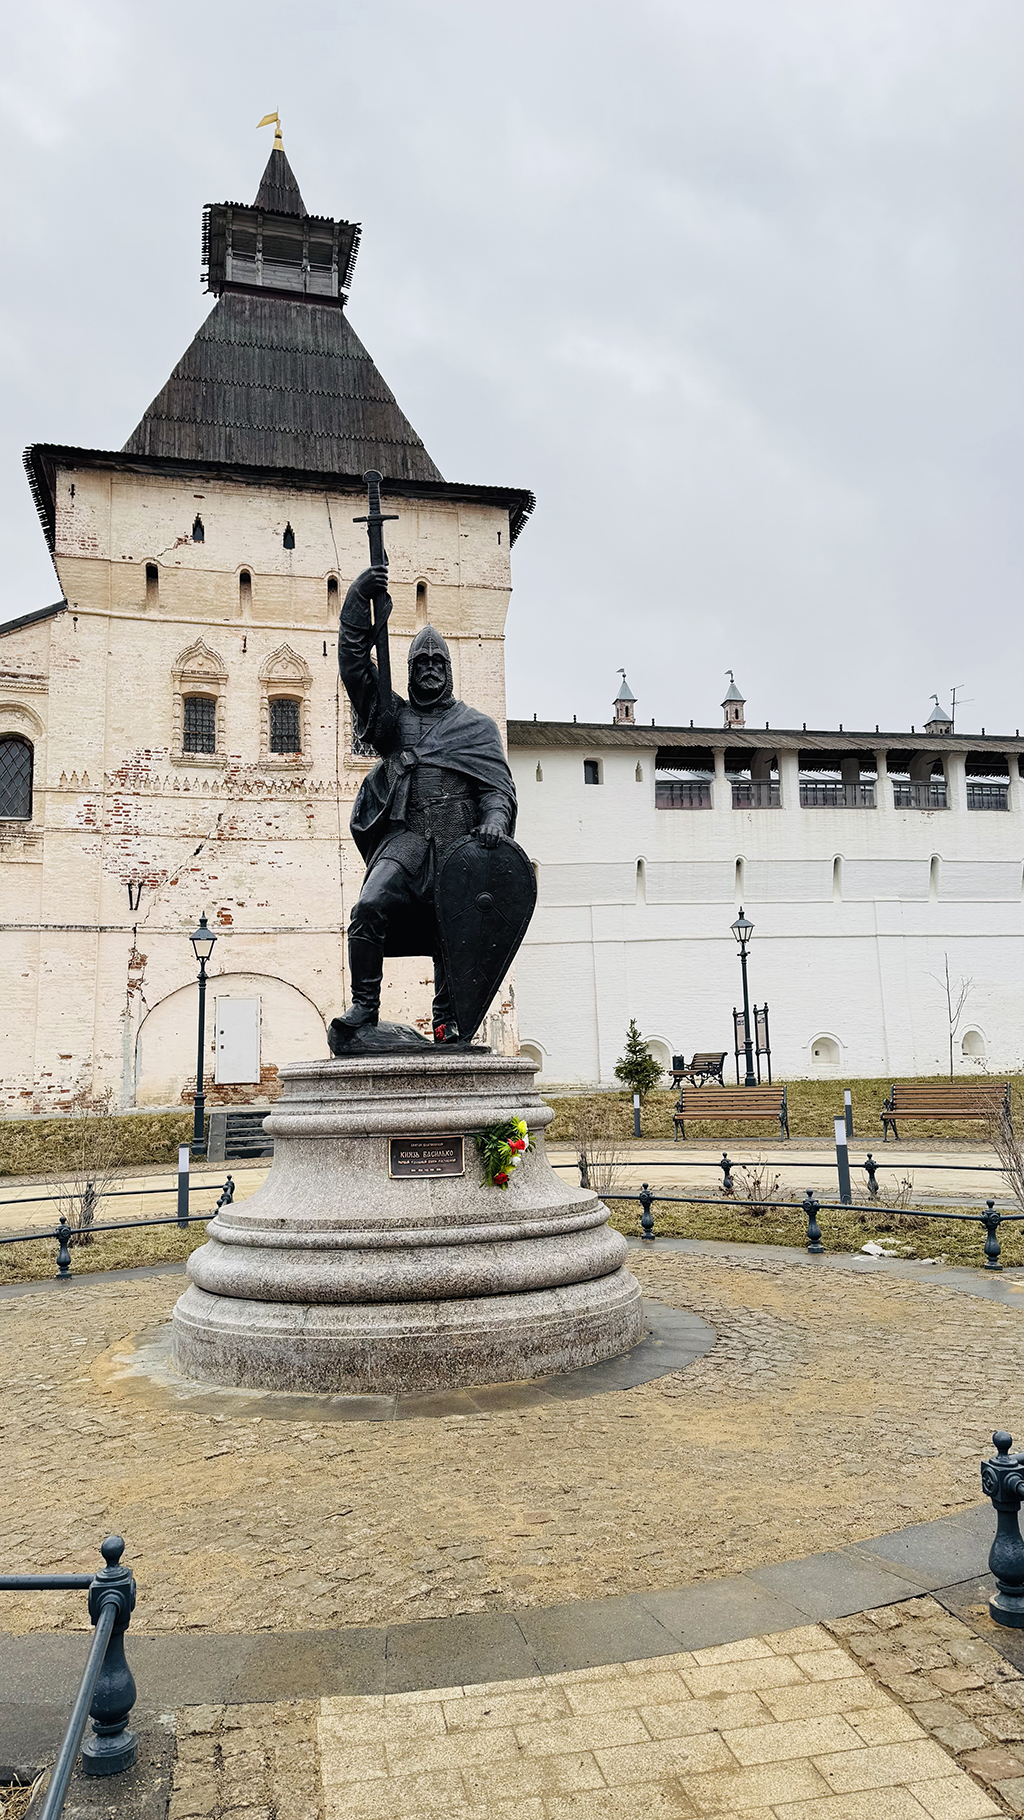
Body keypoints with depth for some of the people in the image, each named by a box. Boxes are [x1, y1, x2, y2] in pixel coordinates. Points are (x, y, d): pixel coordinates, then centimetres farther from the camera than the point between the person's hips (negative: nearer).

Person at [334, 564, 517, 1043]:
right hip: (406, 834, 0)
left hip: (460, 839, 0)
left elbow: (499, 783, 8)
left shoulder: (477, 725, 20)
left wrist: (495, 818, -14)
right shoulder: (393, 715, 22)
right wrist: (358, 600, 4)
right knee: (370, 906, -21)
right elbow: (354, 664, 12)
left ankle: (448, 1022, 9)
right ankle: (364, 1005, -11)